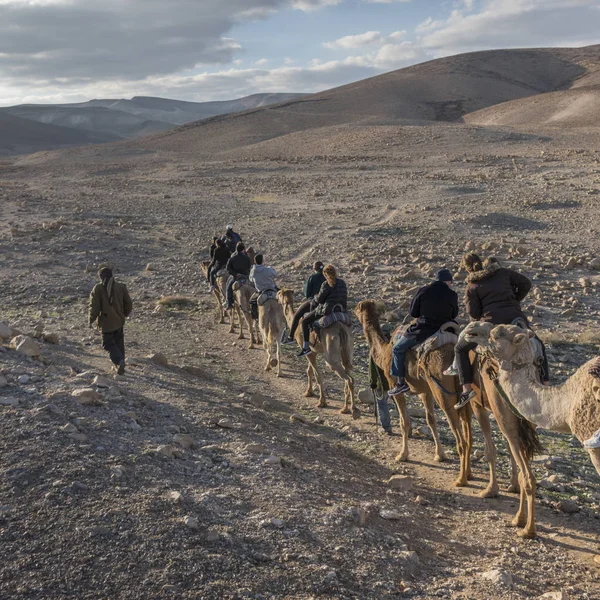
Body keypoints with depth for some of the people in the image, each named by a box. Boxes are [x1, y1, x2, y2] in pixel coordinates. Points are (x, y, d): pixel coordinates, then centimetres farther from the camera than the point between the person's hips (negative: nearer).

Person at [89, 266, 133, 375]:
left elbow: (94, 306, -11)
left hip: (106, 322, -4)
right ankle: (121, 366, 21)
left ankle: (119, 361, -19)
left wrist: (91, 320, 2)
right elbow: (129, 304, 5)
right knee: (119, 343, 18)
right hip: (119, 321, 4)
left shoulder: (98, 288, -10)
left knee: (108, 344, 5)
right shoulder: (121, 287, 0)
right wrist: (124, 314, 23)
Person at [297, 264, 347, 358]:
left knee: (305, 321, 7)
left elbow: (319, 299, -11)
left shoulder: (326, 284, -14)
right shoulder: (343, 283, 6)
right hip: (341, 310, 7)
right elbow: (344, 297, 15)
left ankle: (306, 347, 0)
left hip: (327, 310, -7)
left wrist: (315, 297, 11)